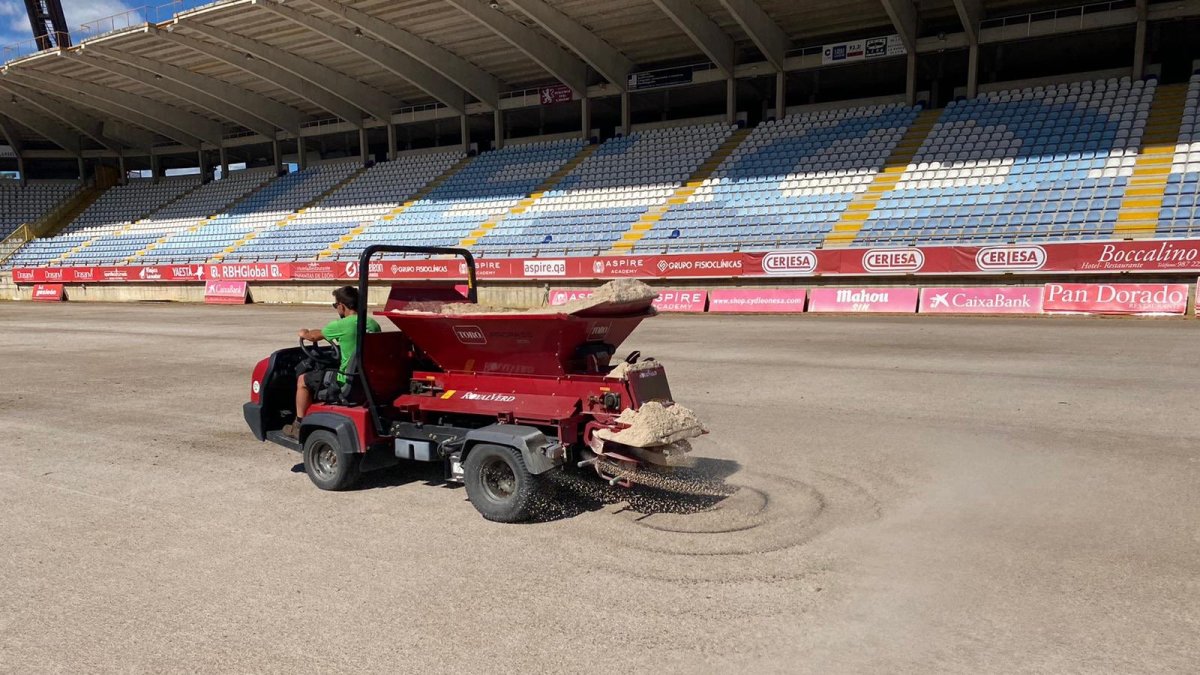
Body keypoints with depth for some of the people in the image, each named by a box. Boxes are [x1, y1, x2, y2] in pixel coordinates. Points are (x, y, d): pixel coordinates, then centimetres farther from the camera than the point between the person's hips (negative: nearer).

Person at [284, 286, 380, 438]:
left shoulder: (341, 325, -15)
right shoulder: (373, 324, 2)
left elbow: (314, 336, 4)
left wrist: (304, 334, 26)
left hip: (348, 381, -7)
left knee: (302, 380, 15)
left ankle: (299, 426, 23)